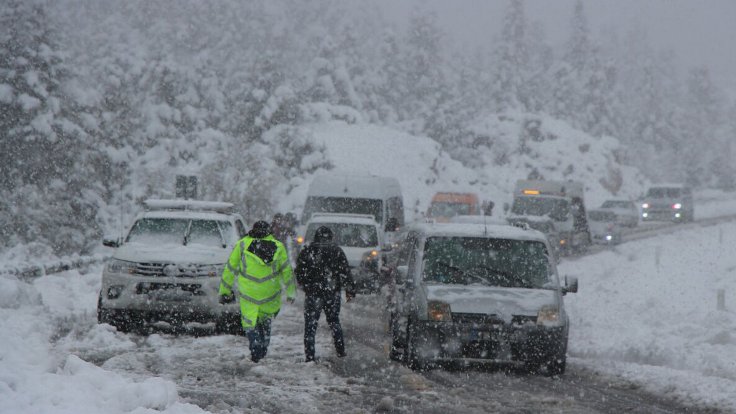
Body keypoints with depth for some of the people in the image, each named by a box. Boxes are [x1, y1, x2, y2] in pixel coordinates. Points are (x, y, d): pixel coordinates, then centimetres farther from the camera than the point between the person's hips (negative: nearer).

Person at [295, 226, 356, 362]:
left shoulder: (307, 251, -2)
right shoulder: (336, 251, 1)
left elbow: (299, 273, 3)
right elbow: (345, 272, -1)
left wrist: (304, 286, 21)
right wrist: (349, 290, 5)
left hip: (313, 293, -2)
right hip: (333, 293, 2)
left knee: (310, 325, 2)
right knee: (334, 321, 19)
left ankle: (309, 357, -5)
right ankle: (340, 351, 18)